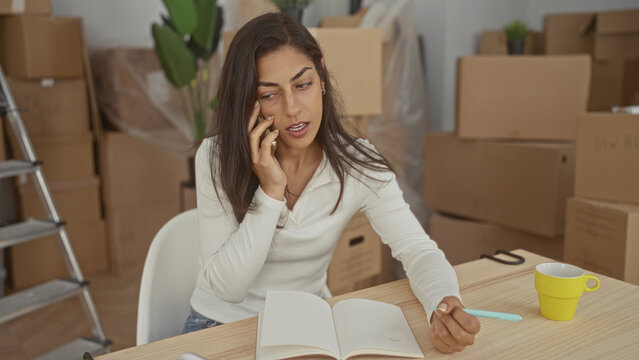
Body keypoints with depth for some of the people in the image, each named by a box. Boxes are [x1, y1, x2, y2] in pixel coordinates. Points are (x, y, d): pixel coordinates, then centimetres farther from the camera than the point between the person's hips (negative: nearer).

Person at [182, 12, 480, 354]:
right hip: (223, 324, -1)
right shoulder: (215, 159, -15)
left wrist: (444, 306, -33)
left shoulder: (358, 163, -11)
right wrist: (271, 192, -27)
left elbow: (419, 251, -12)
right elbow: (226, 287, -17)